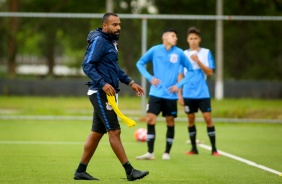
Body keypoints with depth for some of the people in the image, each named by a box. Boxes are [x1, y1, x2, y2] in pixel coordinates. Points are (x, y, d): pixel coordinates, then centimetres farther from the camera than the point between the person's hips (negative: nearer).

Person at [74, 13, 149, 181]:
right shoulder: (98, 41, -12)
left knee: (97, 133, 11)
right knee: (114, 131, -9)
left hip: (107, 94, 10)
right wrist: (103, 84, -28)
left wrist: (130, 82, 20)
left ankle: (81, 171, 16)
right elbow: (87, 66, -19)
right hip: (100, 93, -10)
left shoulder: (111, 42, 16)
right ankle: (130, 171, -9)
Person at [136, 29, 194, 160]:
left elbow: (190, 70, 7)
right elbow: (140, 63, 10)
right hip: (156, 93, 0)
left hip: (171, 95, 0)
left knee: (170, 123, 4)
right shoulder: (155, 50, 0)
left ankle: (167, 153, 15)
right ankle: (150, 153, -2)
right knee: (150, 120, -7)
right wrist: (150, 77, -4)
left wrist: (179, 84, -3)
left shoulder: (179, 53, 0)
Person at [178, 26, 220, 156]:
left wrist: (198, 61, -17)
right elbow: (181, 75, 8)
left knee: (208, 118, -7)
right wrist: (179, 93, 3)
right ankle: (194, 148, 14)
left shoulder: (206, 53, 1)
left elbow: (210, 72, -6)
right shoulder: (184, 55, 5)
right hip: (188, 94, 2)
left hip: (203, 93, -2)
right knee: (191, 119, 5)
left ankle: (214, 149, -2)